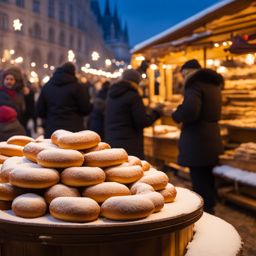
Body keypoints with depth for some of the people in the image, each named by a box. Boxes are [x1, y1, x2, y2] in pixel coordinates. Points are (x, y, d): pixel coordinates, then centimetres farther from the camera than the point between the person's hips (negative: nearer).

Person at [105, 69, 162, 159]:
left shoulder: (111, 95, 12)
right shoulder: (133, 96, -11)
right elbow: (142, 122, -12)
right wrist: (155, 113, 6)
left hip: (111, 142, 8)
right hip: (129, 145, -8)